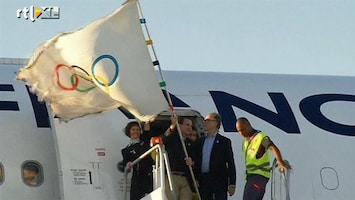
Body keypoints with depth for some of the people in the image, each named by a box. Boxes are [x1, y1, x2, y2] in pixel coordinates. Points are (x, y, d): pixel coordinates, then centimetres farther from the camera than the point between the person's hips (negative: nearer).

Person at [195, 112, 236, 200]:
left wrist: (232, 184, -9)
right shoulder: (200, 141, 15)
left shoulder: (224, 142, 1)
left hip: (219, 181, -5)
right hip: (203, 182, 5)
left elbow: (231, 164, -2)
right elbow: (197, 161, 15)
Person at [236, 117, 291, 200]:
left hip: (259, 175, -9)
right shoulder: (247, 140, 15)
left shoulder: (261, 137, -12)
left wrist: (281, 162, -44)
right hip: (251, 175, 9)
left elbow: (274, 149, -28)